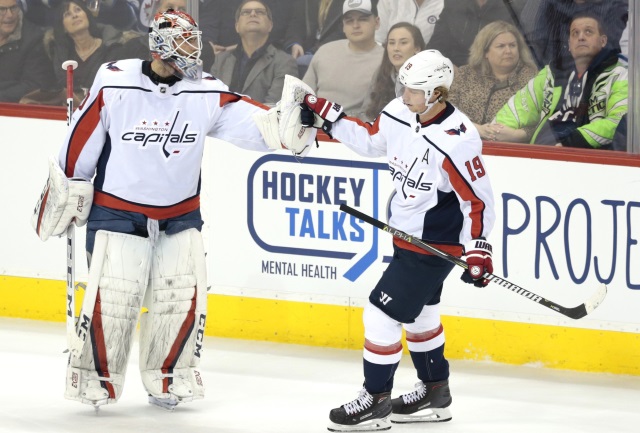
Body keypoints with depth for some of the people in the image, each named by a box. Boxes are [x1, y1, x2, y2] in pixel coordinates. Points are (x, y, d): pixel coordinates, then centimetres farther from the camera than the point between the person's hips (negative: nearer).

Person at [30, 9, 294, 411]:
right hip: (116, 209, -3)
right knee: (112, 299, -10)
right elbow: (82, 137, -3)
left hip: (180, 215, 3)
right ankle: (96, 376, 9)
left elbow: (254, 125, -11)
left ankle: (168, 377, 16)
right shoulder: (114, 83, -13)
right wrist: (68, 189, 3)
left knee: (183, 297, -3)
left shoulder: (206, 92, -6)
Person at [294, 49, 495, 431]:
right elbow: (369, 140, 13)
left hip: (433, 246, -9)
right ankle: (435, 393, 38)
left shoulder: (457, 141, -28)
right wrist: (325, 114, 7)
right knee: (418, 313, 22)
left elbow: (479, 199, -21)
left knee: (382, 314, -7)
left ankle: (376, 402, 7)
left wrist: (478, 250, -22)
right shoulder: (400, 114, -6)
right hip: (407, 236, 9)